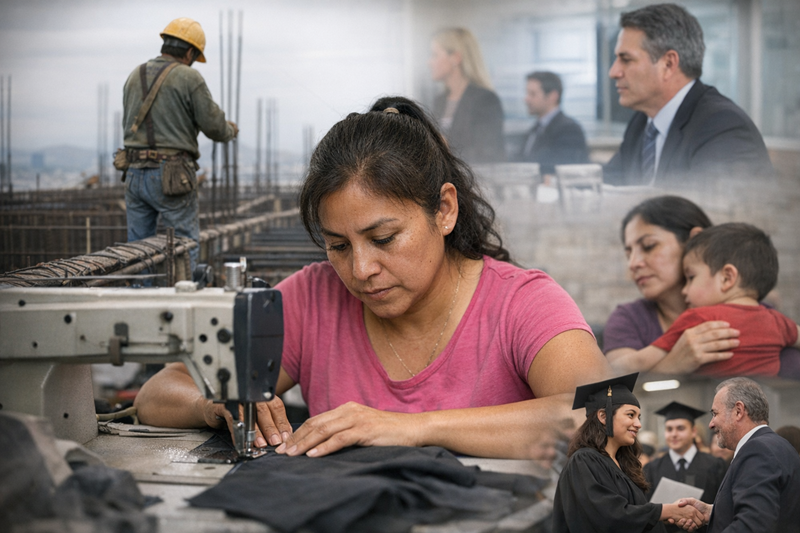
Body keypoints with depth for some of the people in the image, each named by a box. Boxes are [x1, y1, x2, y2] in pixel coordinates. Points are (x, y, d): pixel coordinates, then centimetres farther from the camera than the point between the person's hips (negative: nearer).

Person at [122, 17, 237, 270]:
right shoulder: (189, 78, -7)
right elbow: (214, 126, -6)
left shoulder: (135, 76, 11)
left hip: (134, 173, 6)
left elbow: (127, 124, 17)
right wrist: (230, 130, 15)